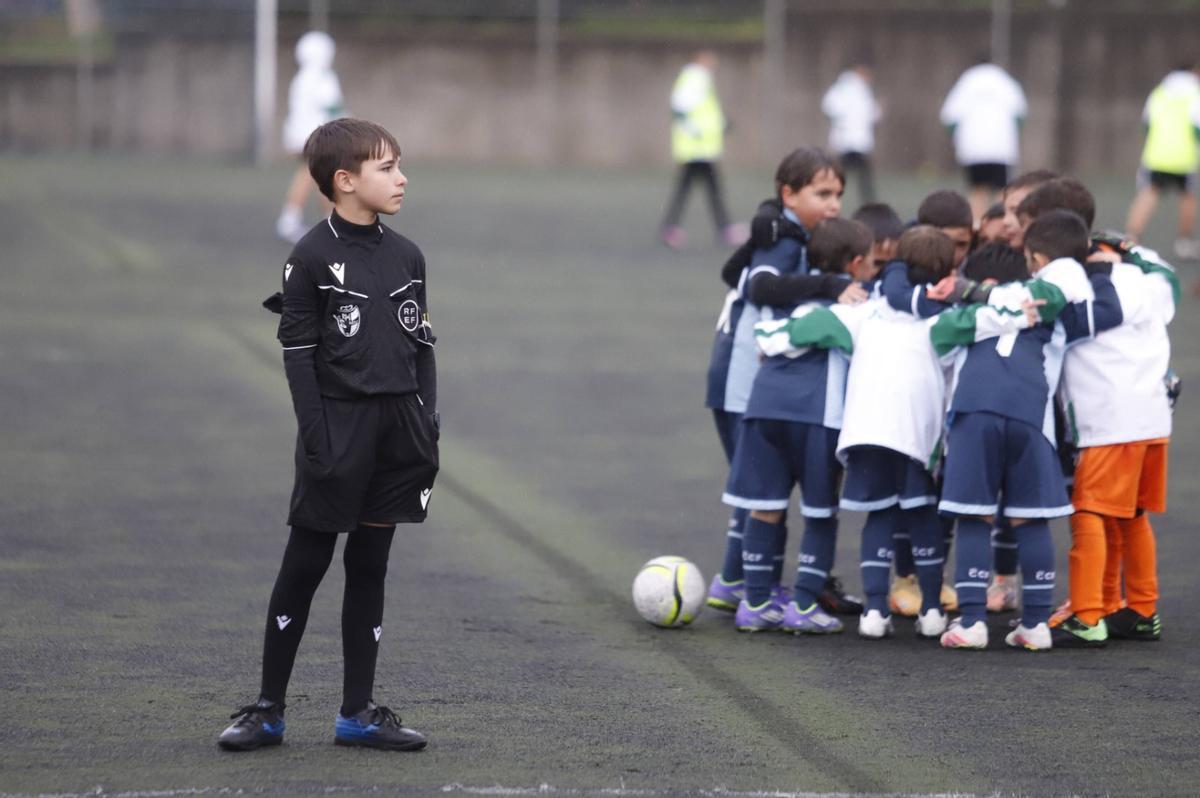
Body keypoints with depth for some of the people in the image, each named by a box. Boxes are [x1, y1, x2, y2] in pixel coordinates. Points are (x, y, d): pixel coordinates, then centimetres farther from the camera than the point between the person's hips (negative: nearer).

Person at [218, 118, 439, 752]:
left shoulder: (406, 257, 8)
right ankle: (268, 709, 8)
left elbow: (422, 347, 12)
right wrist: (317, 440, -14)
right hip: (339, 423, -5)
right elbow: (298, 354, -9)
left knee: (369, 567, 9)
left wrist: (426, 426, 4)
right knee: (305, 565, 1)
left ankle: (357, 711, 14)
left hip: (397, 427, 5)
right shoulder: (313, 258, -9)